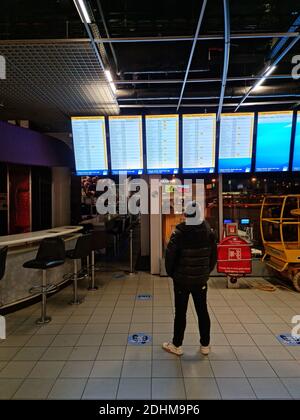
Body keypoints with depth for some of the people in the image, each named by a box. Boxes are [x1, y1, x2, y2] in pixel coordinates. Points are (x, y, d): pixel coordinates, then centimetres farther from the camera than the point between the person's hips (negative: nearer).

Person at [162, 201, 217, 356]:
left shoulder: (179, 233, -18)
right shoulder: (209, 232, -5)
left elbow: (170, 255, -14)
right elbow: (213, 255, 3)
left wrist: (171, 273, 2)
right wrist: (206, 272, 14)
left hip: (182, 279, -3)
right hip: (201, 279, 4)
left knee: (180, 313, 9)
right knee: (203, 311, 15)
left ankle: (177, 346, 22)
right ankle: (205, 345, 27)